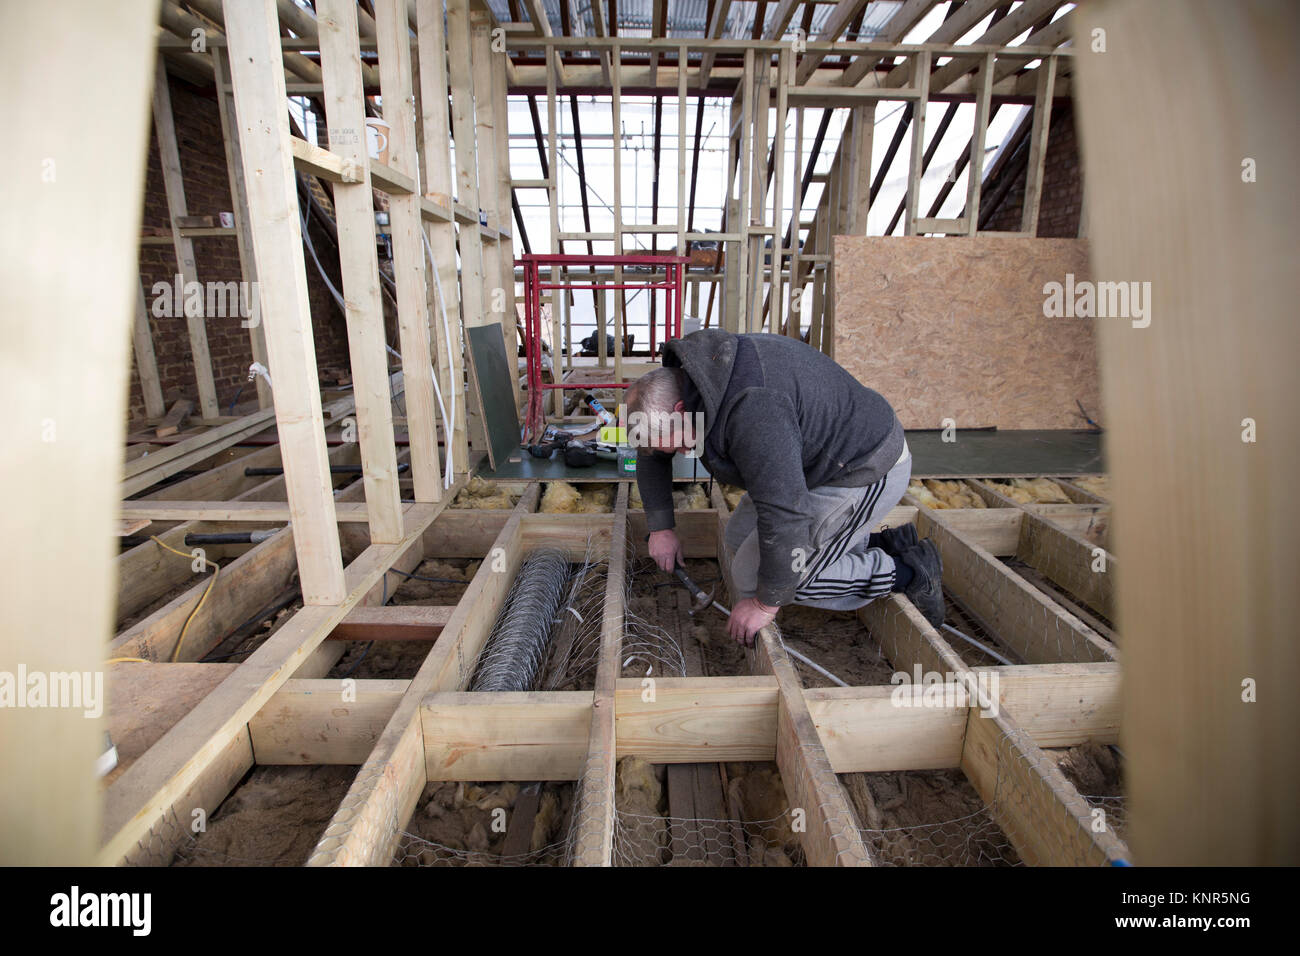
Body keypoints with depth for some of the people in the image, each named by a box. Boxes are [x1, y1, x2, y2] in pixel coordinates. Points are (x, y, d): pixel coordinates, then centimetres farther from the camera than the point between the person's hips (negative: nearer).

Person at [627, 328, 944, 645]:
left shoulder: (750, 407, -35)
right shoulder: (678, 380, -5)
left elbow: (784, 513, -34)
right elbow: (651, 453, 11)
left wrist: (767, 603, -23)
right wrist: (660, 528, 11)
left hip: (866, 472, -10)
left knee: (752, 574, -9)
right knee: (740, 539, 13)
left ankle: (906, 571, 1)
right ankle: (885, 545, 17)